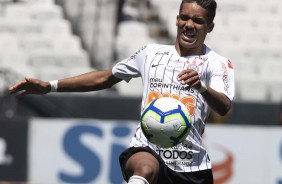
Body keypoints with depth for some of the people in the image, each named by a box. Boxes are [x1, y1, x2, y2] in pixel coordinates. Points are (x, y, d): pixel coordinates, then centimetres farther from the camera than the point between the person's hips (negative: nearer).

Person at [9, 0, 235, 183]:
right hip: (146, 150, 0)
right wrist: (49, 86, 21)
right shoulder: (152, 53, 14)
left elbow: (224, 108, -15)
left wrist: (200, 86, -36)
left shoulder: (217, 64, 3)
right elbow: (105, 78, 25)